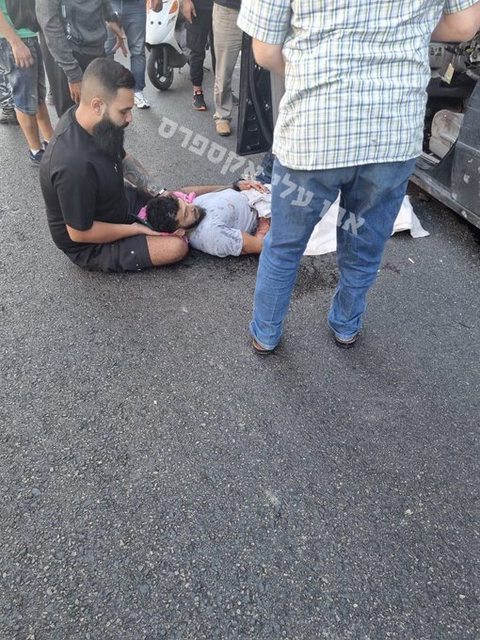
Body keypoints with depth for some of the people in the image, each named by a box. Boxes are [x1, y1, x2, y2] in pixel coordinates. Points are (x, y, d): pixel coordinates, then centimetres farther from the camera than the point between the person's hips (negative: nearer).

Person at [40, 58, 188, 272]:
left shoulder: (90, 119, -13)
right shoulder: (75, 165, -40)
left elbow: (123, 159, 6)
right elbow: (80, 233, -30)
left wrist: (158, 193, -4)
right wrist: (135, 229, -19)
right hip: (90, 245, -8)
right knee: (177, 247, -18)